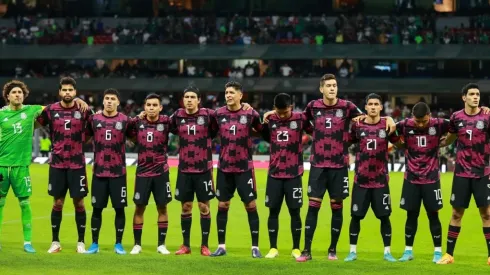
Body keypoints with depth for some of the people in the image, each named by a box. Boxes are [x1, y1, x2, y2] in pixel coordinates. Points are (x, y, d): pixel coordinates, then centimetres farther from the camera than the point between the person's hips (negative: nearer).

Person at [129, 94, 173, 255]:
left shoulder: (166, 122, -6)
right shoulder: (138, 123, -1)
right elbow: (131, 137, 12)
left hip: (161, 172, -1)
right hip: (142, 172, 1)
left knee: (162, 207, 4)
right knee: (139, 207, 3)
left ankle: (161, 244, 12)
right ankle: (137, 244, 10)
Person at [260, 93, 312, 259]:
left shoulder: (300, 119, -6)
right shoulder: (270, 120, 1)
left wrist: (300, 143, -8)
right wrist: (264, 120, 0)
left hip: (294, 174, -2)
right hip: (274, 174, 2)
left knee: (294, 211, 2)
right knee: (273, 211, 3)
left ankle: (296, 249, 11)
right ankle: (273, 248, 10)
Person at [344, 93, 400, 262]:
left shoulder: (387, 125, -1)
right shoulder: (357, 126, 0)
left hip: (381, 180, 0)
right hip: (361, 179, 0)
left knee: (384, 216, 1)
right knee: (356, 216, 1)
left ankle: (387, 252, 11)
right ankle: (353, 251, 11)